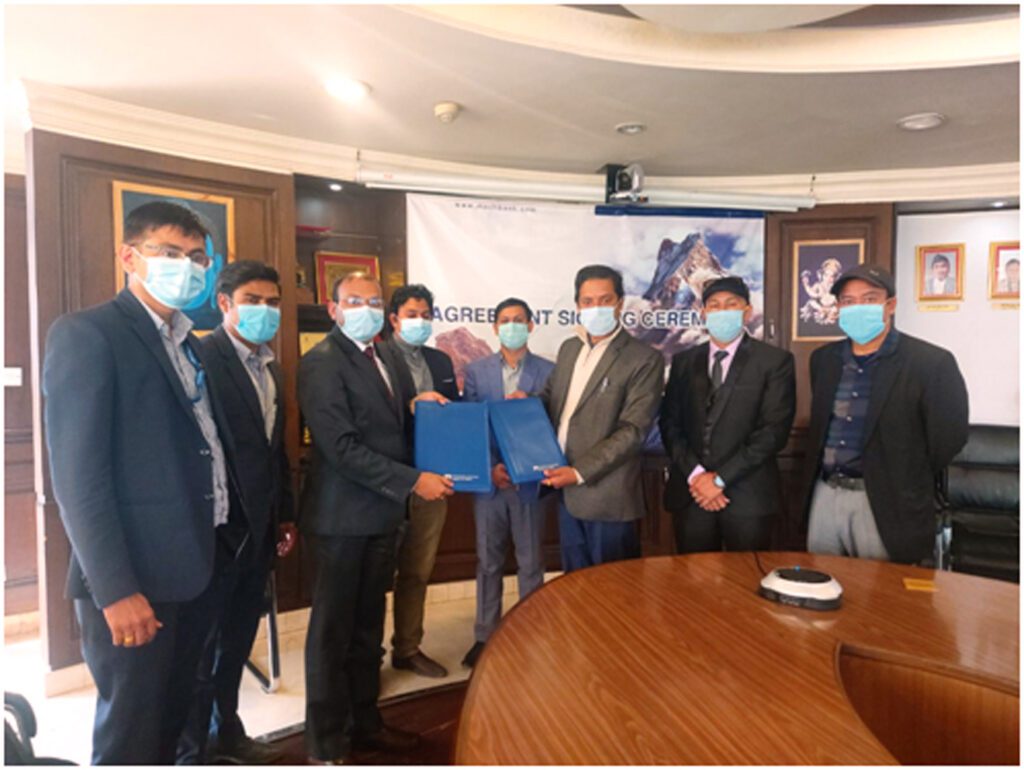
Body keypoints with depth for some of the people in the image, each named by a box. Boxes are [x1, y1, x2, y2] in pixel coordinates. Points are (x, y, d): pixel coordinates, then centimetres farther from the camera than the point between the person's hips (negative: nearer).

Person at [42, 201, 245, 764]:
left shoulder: (188, 343, 14)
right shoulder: (85, 333, -10)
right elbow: (77, 474, -17)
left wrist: (228, 535, 8)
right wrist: (116, 589, -20)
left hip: (195, 567, 7)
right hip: (134, 576, -7)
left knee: (173, 720, 20)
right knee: (130, 732, 8)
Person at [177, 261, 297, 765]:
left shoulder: (270, 368, 12)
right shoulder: (203, 357, -14)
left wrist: (284, 515, 15)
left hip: (259, 526, 8)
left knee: (239, 636, 20)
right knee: (203, 642, 7)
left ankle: (225, 731, 38)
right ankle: (191, 752, 25)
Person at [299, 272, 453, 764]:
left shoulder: (382, 356, 12)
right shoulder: (321, 364, -14)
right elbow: (342, 448, -22)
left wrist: (414, 404, -1)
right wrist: (412, 481, -21)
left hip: (381, 511, 8)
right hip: (342, 515, -8)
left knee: (368, 624, 19)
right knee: (333, 629, 7)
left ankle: (365, 722, 35)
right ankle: (326, 745, 23)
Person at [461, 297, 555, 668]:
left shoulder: (549, 371, 0)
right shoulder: (475, 370, 4)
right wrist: (489, 467, -11)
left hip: (530, 480, -1)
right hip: (488, 479, 1)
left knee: (530, 563, 11)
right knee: (488, 562, 12)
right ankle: (485, 635, 27)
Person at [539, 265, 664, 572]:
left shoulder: (644, 359, -12)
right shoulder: (569, 348, 9)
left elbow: (633, 431, -17)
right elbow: (551, 397, 20)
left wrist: (579, 472, -21)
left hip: (606, 495, -6)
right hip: (564, 489, 6)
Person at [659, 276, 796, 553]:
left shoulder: (775, 360, 0)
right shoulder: (684, 361, 10)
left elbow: (775, 429, -8)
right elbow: (670, 424, 5)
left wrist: (720, 478, -13)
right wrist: (695, 474, -10)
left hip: (748, 494, -2)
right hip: (690, 493, 3)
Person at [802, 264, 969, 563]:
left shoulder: (931, 362, -9)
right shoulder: (823, 358, 8)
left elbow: (949, 436, -5)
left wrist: (904, 482, 2)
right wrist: (829, 476, 15)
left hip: (885, 503, -4)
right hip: (824, 495, 5)